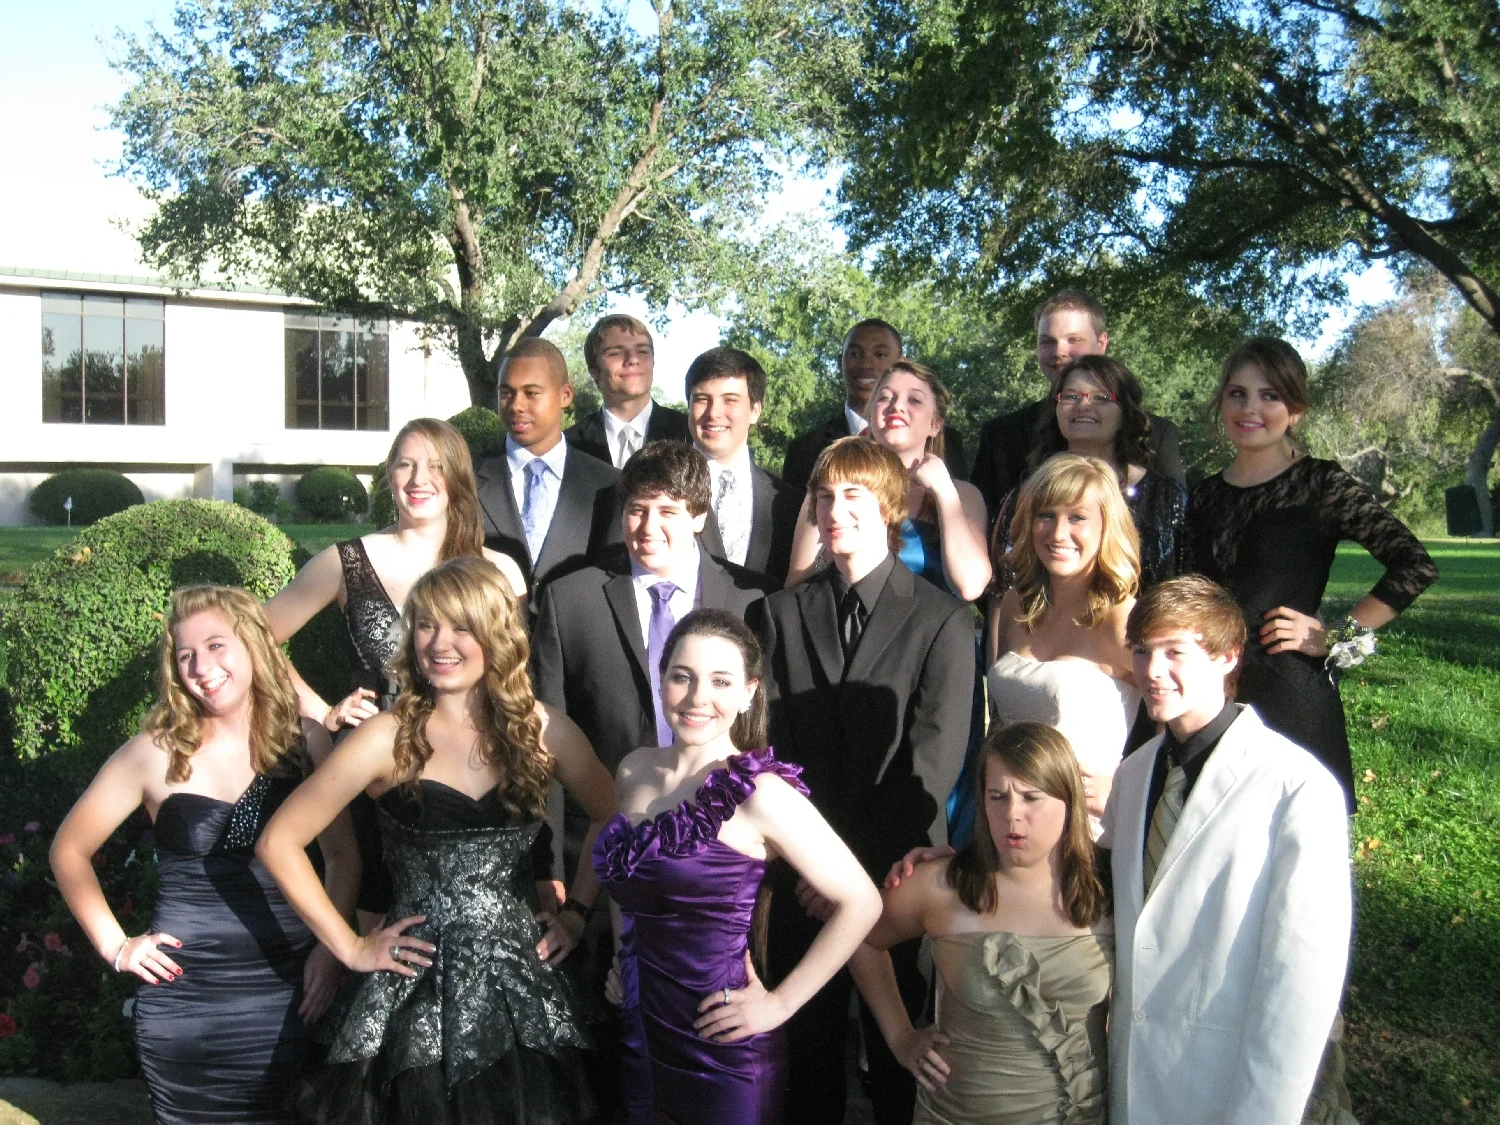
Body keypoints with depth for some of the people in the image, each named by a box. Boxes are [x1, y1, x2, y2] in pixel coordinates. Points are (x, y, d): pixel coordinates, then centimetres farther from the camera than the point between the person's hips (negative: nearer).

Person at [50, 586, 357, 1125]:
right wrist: (115, 946, 2)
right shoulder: (157, 752, -5)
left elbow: (342, 855, 8)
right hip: (185, 1003, -1)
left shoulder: (305, 740, -2)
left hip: (290, 992, 1)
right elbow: (69, 850, 7)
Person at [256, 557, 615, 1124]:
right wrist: (349, 946, -4)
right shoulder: (389, 738, -7)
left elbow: (614, 819, 13)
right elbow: (278, 842, -4)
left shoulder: (542, 729, 0)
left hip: (520, 985, 2)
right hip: (415, 992, -2)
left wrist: (577, 909, 5)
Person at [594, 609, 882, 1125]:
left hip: (723, 1055, -5)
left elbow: (861, 902, -17)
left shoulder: (759, 792, -17)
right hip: (640, 1038, 6)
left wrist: (780, 1002, -14)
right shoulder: (635, 771, 1)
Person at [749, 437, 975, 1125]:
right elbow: (768, 742, 0)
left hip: (899, 875, -2)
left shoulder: (942, 620, -3)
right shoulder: (779, 614, 6)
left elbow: (933, 760, -10)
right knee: (808, 1048, 12)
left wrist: (862, 868, -16)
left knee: (899, 1054, 11)